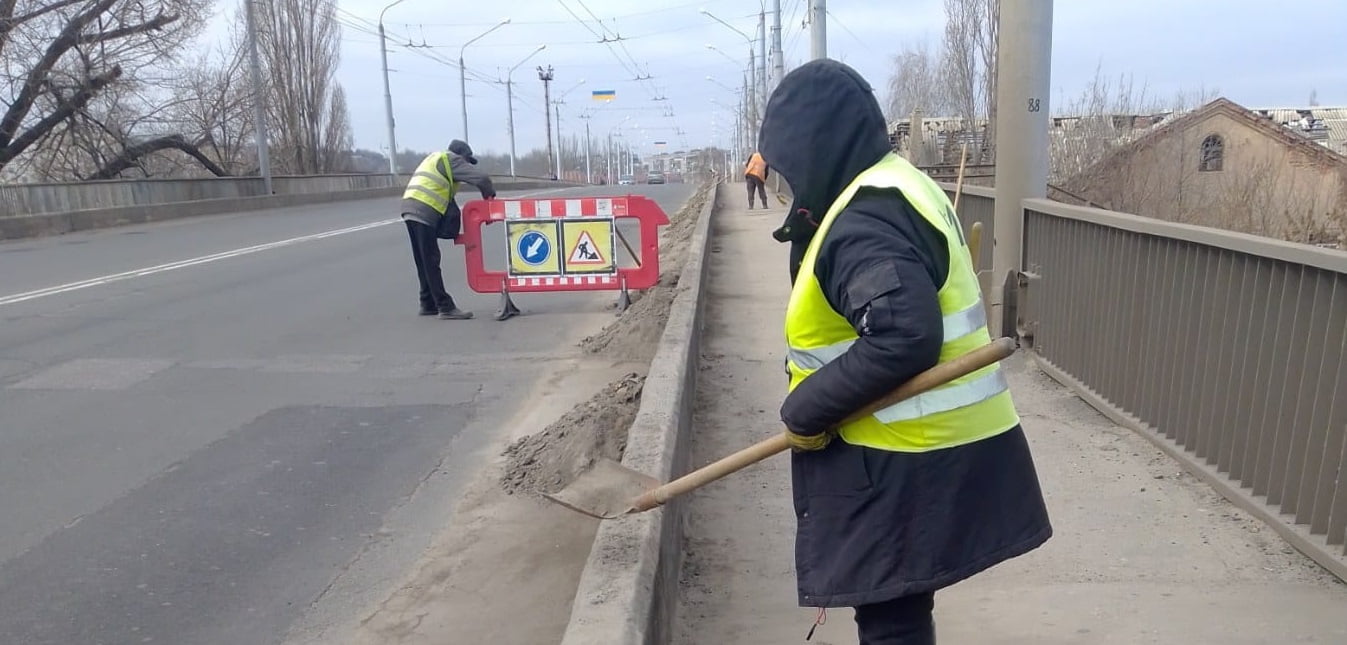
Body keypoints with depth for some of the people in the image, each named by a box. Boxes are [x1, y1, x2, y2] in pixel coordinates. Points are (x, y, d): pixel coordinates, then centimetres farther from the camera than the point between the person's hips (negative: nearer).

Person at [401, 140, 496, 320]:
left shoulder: (435, 158, 28)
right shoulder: (452, 160, 1)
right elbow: (482, 178, -9)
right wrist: (489, 196, 9)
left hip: (411, 208, 9)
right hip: (424, 212, -9)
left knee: (424, 262, 14)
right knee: (431, 262, -9)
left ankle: (428, 304, 21)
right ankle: (446, 307, -7)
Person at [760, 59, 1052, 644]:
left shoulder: (863, 223, -22)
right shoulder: (896, 186, 11)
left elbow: (904, 338, -32)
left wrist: (806, 409, -22)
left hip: (910, 463, -11)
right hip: (942, 446, 11)